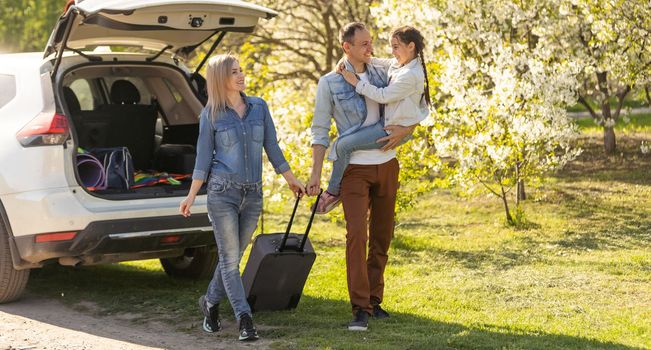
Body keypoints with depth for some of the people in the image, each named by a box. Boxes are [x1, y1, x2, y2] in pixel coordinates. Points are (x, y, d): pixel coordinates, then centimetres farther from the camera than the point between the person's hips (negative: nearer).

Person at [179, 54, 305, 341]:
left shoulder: (259, 107, 6)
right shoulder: (211, 115, -2)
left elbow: (272, 148, 12)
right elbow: (203, 157, 2)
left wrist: (291, 179, 15)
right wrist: (191, 195, -1)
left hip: (253, 193, 4)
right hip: (222, 193, -4)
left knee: (233, 256, 11)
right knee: (230, 258, -4)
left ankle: (210, 302, 31)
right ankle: (244, 319, -2)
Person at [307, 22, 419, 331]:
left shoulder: (382, 74, 6)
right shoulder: (329, 83, -4)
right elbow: (319, 131, -1)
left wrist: (404, 130, -12)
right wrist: (315, 174, -8)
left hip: (387, 166, 4)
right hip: (355, 169, -4)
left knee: (381, 237, 8)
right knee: (356, 234, -16)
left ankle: (374, 300, 20)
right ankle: (360, 309, -14)